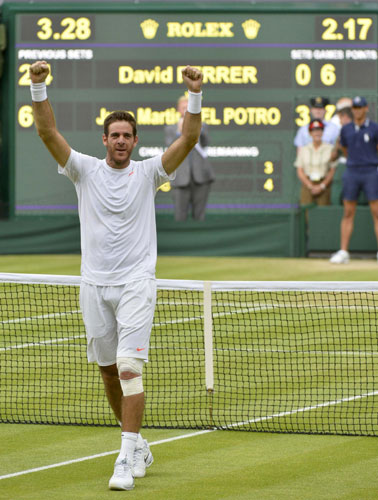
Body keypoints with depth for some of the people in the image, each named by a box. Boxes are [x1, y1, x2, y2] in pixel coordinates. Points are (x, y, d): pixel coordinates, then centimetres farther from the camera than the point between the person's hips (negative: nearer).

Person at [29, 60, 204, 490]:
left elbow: (188, 139, -9)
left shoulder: (147, 173, 2)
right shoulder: (85, 170, 4)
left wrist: (195, 95, -22)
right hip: (94, 285, 3)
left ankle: (127, 457, -19)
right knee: (108, 371, 10)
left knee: (129, 368, -15)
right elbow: (47, 132, -6)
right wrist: (38, 88, -20)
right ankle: (139, 445, 28)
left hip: (136, 285, -3)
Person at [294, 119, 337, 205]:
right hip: (307, 184, 1)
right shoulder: (303, 150, 10)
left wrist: (322, 186, -8)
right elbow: (299, 171, 6)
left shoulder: (330, 149, 5)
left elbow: (332, 171, 2)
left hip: (324, 184, -1)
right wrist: (310, 186, -6)